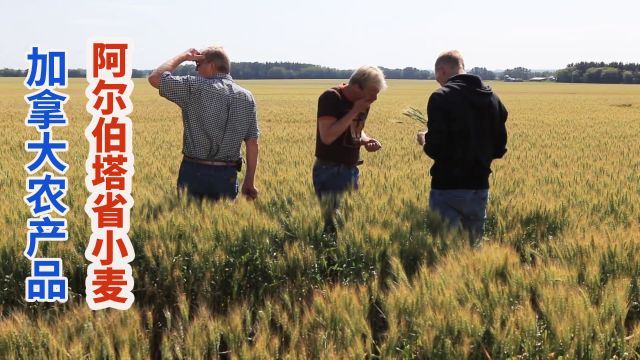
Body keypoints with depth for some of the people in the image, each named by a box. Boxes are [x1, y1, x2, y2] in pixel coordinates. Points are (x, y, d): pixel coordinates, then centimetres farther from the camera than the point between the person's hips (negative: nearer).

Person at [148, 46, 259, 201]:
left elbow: (155, 78, -4)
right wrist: (249, 181, 12)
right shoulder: (246, 97, 5)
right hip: (228, 176, 4)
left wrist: (183, 57, 6)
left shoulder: (195, 88, -9)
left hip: (194, 172, -4)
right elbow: (252, 144, 6)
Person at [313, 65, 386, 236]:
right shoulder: (331, 98, -16)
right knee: (334, 222, -8)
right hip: (330, 171, -8)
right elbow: (327, 137, -25)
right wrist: (354, 111, -22)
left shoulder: (363, 102, 6)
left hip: (352, 170, 8)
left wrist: (365, 140, -1)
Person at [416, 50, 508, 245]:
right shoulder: (492, 98, 7)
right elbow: (500, 148, 10)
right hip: (480, 187, 6)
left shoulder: (441, 98, -11)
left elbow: (435, 148, -17)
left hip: (448, 187, -6)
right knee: (474, 246, 15)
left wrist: (425, 141, 3)